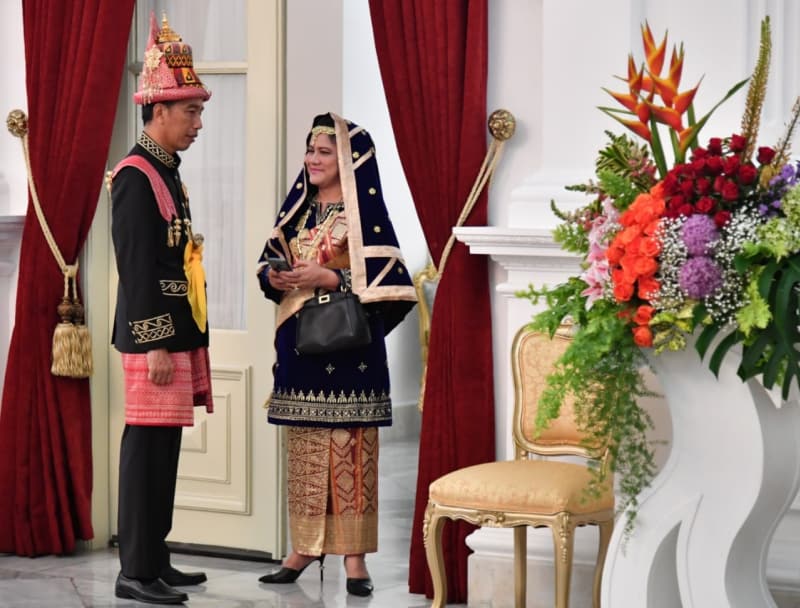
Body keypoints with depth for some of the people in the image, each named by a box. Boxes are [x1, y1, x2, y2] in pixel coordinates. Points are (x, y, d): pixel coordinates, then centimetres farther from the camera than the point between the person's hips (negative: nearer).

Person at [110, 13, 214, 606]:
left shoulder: (166, 171, 16)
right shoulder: (136, 175, -13)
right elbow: (136, 268, -18)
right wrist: (154, 345, -20)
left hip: (178, 334, 10)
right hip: (156, 336, -10)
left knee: (163, 450, 12)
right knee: (148, 447, -6)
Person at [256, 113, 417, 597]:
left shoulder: (365, 211, -6)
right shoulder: (299, 207, 13)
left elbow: (386, 279, -12)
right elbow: (271, 261, 16)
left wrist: (327, 278, -19)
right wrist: (275, 278, -6)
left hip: (348, 346, -6)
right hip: (301, 343, 6)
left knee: (349, 448, -5)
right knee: (305, 449, 8)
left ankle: (354, 553, -1)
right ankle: (307, 545, 15)